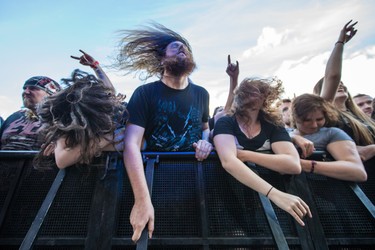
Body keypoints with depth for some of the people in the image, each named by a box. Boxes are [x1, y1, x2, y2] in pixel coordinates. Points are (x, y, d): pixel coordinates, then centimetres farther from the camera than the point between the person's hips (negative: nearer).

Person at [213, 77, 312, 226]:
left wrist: (245, 155, -18)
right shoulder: (225, 123, -8)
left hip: (265, 196, 1)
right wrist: (274, 194, -35)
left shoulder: (273, 125, 1)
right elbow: (228, 162, -27)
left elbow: (294, 165, -14)